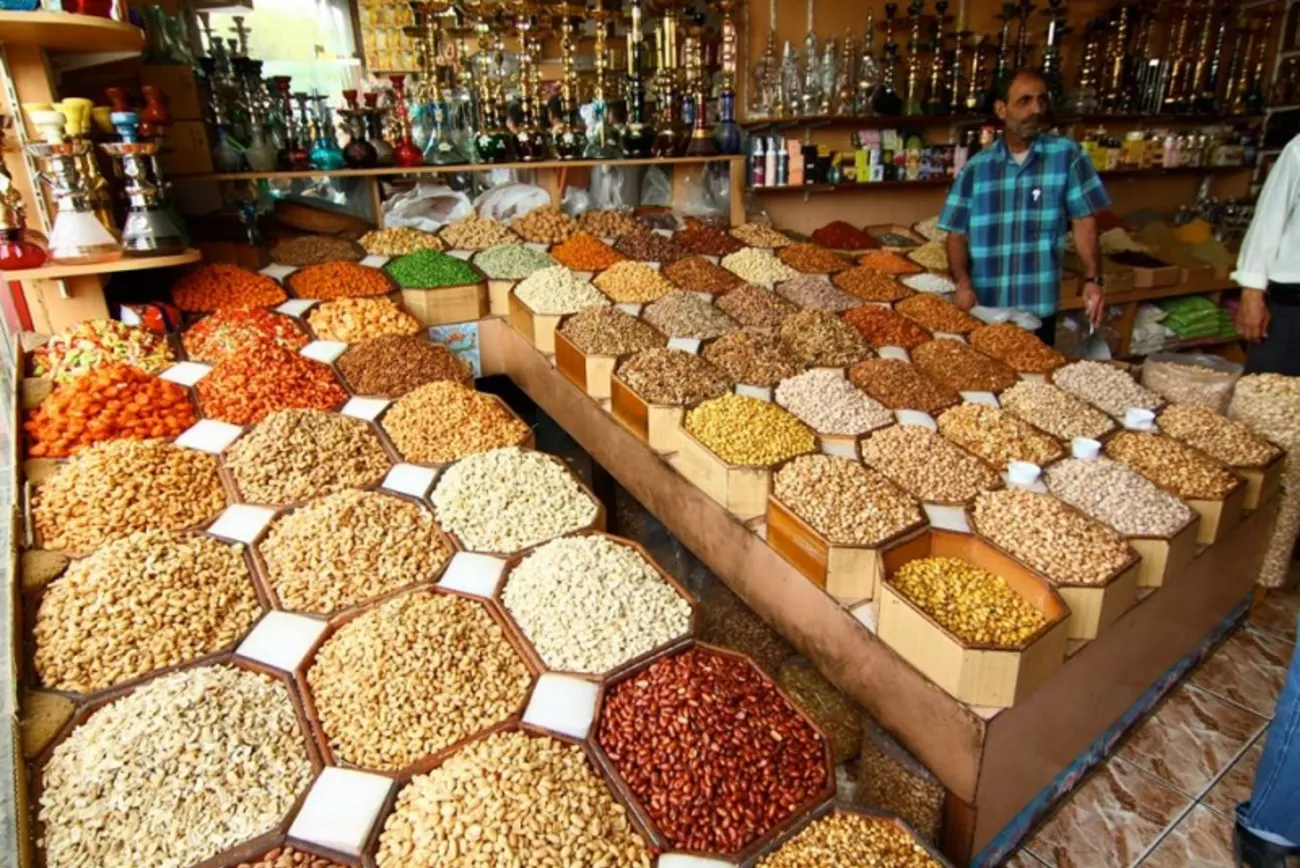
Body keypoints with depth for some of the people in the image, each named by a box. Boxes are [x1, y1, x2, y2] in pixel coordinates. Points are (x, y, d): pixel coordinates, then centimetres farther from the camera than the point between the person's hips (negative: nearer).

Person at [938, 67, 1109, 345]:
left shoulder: (1066, 156, 0)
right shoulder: (976, 167, 2)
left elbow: (1084, 222, -1)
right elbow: (957, 233, 1)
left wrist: (1092, 279, -12)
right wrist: (963, 283, -13)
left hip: (1038, 308, -1)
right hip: (982, 308, 1)